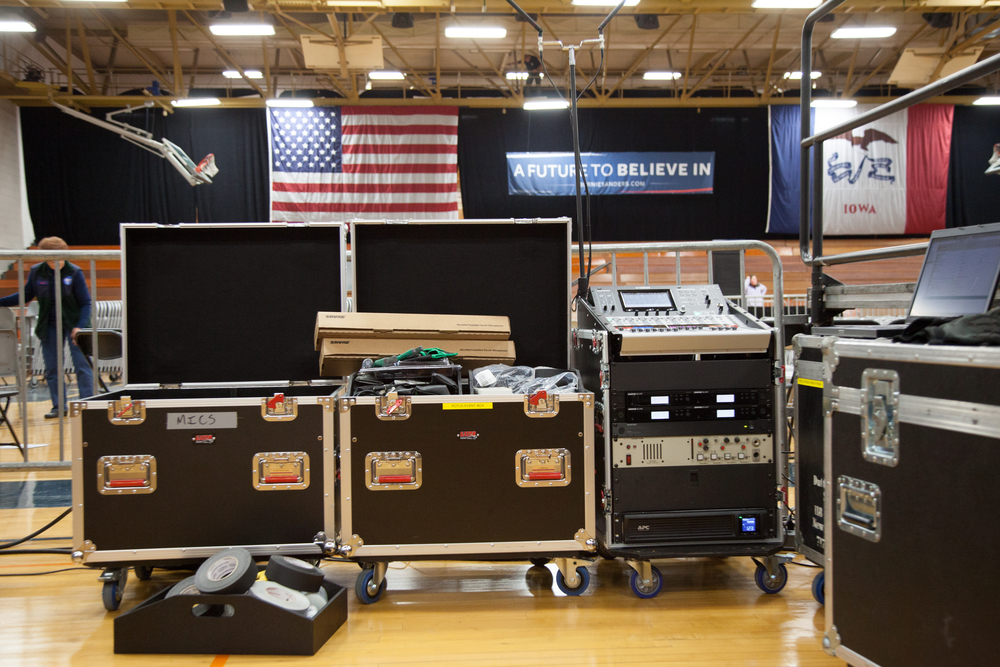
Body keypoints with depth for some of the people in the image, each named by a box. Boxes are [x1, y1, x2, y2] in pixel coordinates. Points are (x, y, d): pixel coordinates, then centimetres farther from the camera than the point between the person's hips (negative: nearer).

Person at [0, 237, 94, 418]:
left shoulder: (74, 272, -9)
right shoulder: (36, 272, 0)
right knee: (51, 368, 7)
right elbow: (25, 296, 12)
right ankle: (59, 407, 17)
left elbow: (85, 302, -9)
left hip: (73, 323, -4)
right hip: (49, 326, 4)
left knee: (82, 365, -5)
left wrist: (80, 326, -20)